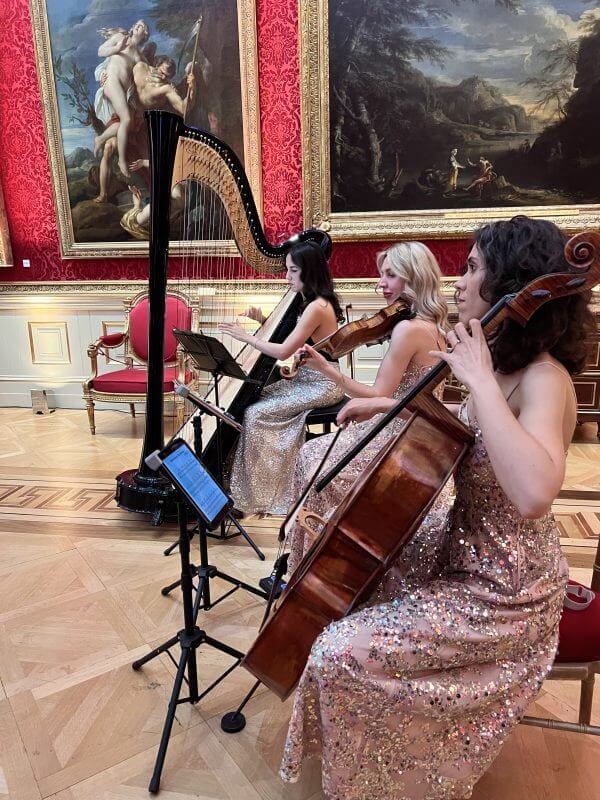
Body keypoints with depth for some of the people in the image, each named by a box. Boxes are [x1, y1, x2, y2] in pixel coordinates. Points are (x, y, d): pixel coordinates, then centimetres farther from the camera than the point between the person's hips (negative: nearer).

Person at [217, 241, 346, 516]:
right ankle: (261, 486, 11)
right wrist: (263, 322, 3)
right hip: (308, 379, 10)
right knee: (253, 398, 4)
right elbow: (288, 338, 16)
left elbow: (284, 351, -22)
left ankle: (258, 494, -3)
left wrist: (245, 336, -13)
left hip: (320, 386, -10)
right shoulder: (317, 302, 9)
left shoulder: (316, 307, -21)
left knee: (255, 414, -15)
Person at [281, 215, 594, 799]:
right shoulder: (504, 364, 2)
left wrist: (481, 381, -37)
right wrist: (396, 405, 8)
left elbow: (533, 492, -46)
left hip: (502, 594, -9)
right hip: (464, 557, 9)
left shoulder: (544, 379, -26)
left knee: (339, 652, -16)